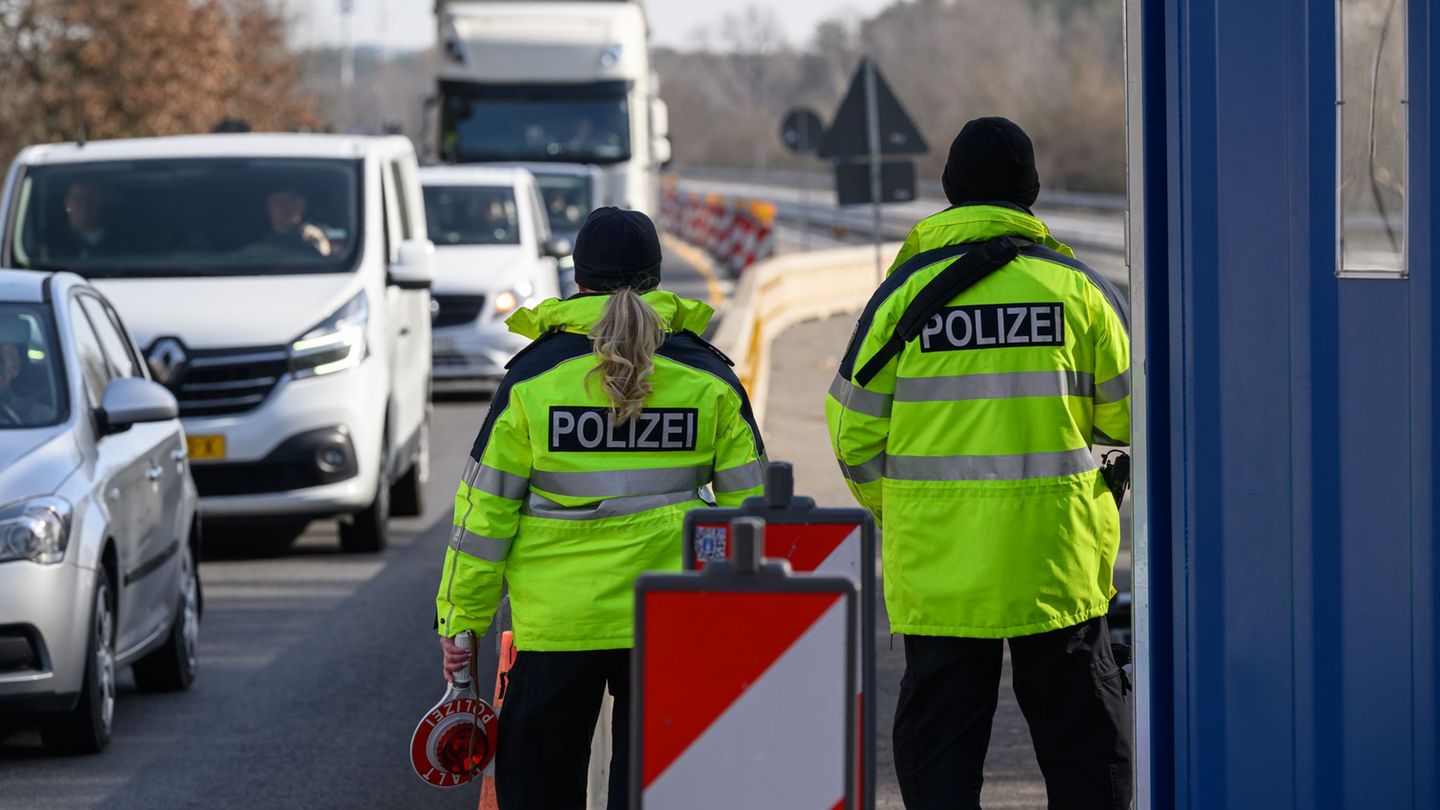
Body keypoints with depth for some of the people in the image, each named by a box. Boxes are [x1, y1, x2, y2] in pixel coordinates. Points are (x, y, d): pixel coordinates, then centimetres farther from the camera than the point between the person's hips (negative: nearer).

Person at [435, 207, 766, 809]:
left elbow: (485, 507, -2)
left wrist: (461, 620, 5)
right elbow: (748, 506, 4)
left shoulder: (532, 380, -3)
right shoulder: (710, 380, 2)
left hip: (556, 623, -1)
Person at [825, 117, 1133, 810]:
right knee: (1082, 735, 9)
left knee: (939, 752, 4)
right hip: (1056, 558, 0)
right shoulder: (1079, 286, 0)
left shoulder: (906, 289, -1)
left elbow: (853, 430, 0)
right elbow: (1130, 416, 4)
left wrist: (893, 510, 17)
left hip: (937, 563, 0)